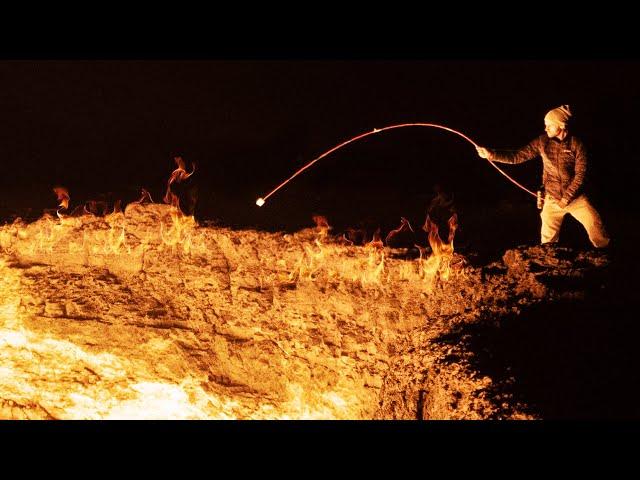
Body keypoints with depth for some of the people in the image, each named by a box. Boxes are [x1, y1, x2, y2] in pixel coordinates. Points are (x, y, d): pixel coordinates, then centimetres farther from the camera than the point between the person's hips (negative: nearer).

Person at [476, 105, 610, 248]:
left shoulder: (576, 144, -10)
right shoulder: (542, 142, -4)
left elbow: (580, 174, -11)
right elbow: (518, 156, -5)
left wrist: (566, 198, -16)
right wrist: (491, 155, -15)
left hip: (575, 197, -1)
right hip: (552, 200, 2)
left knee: (596, 227, -1)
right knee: (548, 241, 5)